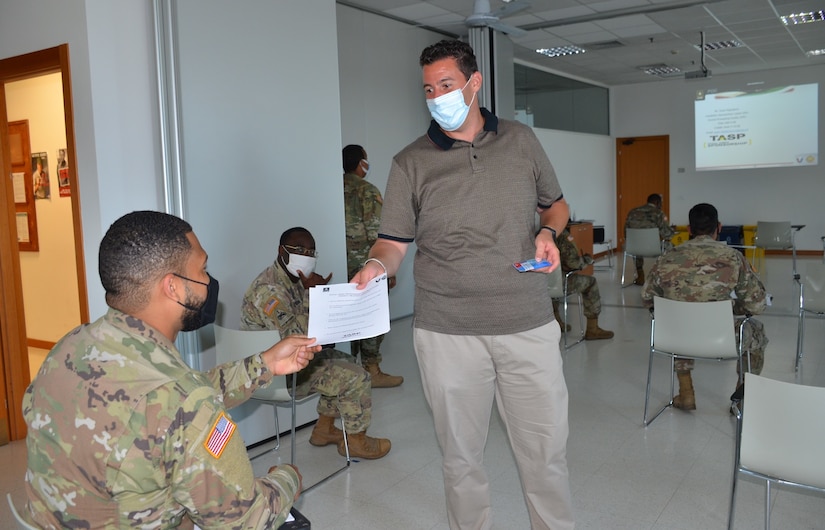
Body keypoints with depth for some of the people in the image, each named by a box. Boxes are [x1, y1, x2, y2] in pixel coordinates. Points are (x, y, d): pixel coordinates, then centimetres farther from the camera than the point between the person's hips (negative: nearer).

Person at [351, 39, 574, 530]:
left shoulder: (521, 141, 8)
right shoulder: (410, 163, 3)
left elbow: (555, 204, 20)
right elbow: (394, 243, 0)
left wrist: (548, 232, -1)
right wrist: (378, 264, -21)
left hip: (529, 325, 1)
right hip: (447, 333, -1)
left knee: (547, 451, 10)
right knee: (461, 455, 12)